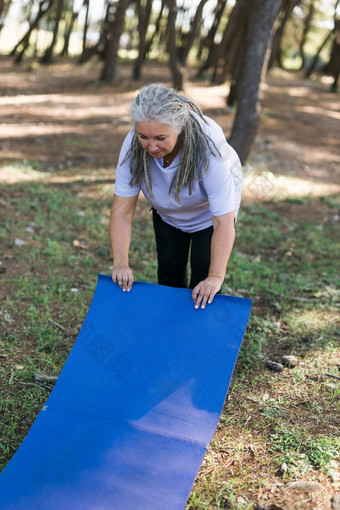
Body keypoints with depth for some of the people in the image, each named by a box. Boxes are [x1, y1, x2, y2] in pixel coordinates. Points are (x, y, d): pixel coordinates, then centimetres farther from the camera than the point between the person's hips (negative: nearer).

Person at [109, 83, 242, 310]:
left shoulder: (209, 147, -42)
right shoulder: (133, 146, -32)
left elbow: (224, 223, -42)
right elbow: (122, 211, -29)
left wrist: (216, 277, -48)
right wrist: (121, 263, -39)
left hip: (210, 209, -3)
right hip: (167, 211, 3)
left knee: (204, 275, -9)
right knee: (169, 271, 7)